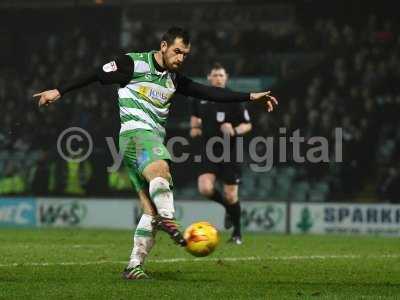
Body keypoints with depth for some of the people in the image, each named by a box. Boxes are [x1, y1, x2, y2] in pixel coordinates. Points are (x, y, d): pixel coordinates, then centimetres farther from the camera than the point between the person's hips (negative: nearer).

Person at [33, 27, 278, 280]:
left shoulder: (173, 79, 19)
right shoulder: (135, 64, 0)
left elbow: (208, 93, 18)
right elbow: (96, 75, 2)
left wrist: (250, 97, 14)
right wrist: (59, 91, -2)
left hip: (155, 140, 7)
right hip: (135, 132, -7)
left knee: (151, 209, -4)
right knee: (160, 168, -38)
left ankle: (135, 265, -3)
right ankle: (167, 218, -52)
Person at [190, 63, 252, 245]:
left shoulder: (233, 100, -5)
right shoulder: (200, 99, 4)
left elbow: (247, 125, 0)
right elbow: (195, 116, 22)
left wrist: (235, 131, -19)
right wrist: (194, 127, 0)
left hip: (230, 154, -2)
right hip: (209, 153, 2)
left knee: (231, 196, -1)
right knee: (205, 189, -20)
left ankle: (237, 233, 21)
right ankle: (229, 208, 13)